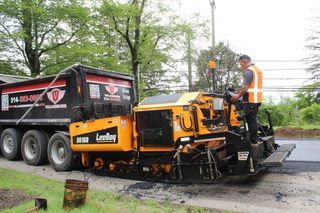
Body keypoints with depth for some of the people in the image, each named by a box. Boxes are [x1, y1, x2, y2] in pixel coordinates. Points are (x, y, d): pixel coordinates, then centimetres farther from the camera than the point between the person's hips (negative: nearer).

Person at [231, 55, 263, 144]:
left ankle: (253, 140, 3)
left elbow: (246, 87, -19)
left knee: (251, 120, -3)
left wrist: (238, 95, -7)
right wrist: (242, 90, 17)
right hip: (257, 99, 10)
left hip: (250, 100, -10)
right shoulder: (257, 69, 18)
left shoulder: (248, 71, -14)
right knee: (253, 119, 16)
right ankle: (254, 138, 23)